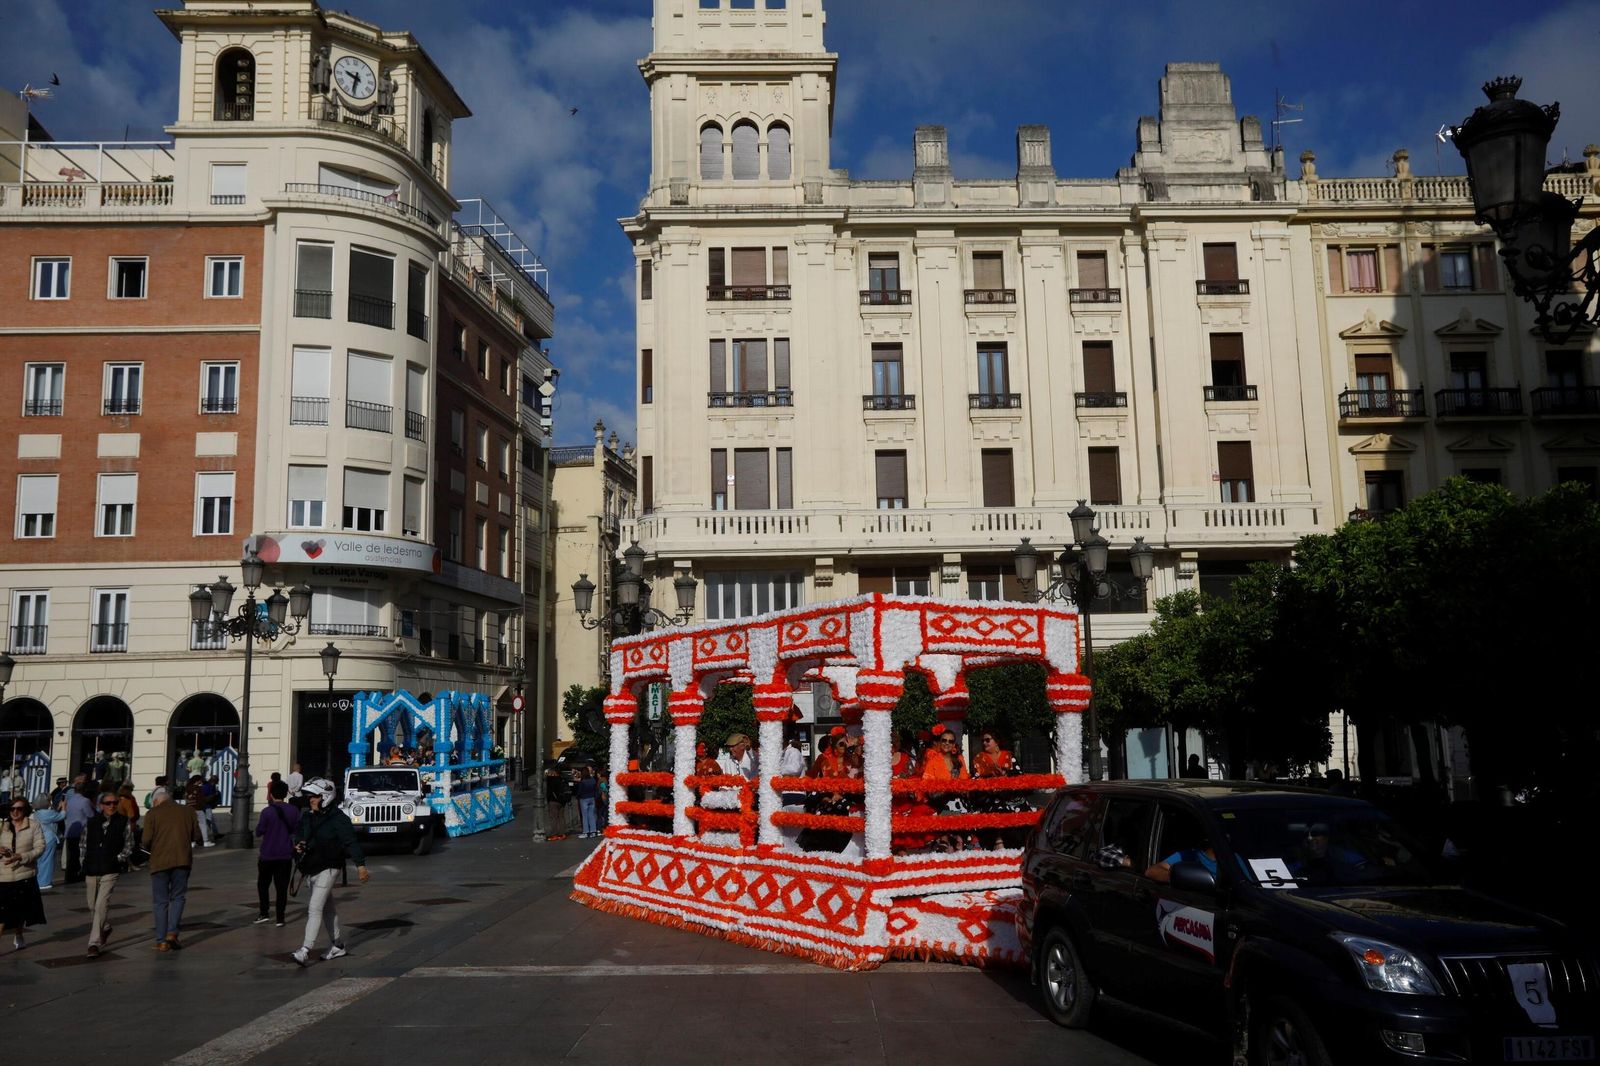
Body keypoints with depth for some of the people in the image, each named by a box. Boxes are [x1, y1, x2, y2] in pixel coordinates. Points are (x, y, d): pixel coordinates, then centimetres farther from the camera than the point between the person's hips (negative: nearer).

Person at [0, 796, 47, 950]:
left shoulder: (33, 826, 0)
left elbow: (40, 848, -7)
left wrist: (21, 857, -20)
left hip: (25, 876, -1)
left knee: (21, 911, 13)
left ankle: (17, 938, 32)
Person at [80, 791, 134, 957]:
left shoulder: (124, 822, 0)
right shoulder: (91, 823, 7)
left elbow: (129, 846, 4)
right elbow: (84, 845, 16)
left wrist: (119, 858, -9)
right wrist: (84, 864, 9)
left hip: (111, 870, -4)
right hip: (91, 870, 4)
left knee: (101, 905, -14)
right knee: (93, 906, 15)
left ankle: (94, 943, -10)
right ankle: (105, 928, 42)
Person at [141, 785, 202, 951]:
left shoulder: (152, 814, 0)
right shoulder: (188, 811, 7)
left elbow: (146, 840, -7)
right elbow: (197, 837, 7)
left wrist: (152, 849, 13)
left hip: (159, 862, -1)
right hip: (182, 860, 2)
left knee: (160, 901, 7)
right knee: (177, 897, 15)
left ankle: (161, 941, 7)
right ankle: (172, 933, -1)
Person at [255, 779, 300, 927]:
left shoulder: (267, 811, -14)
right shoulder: (294, 811, -3)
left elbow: (259, 832, -8)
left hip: (268, 855, -2)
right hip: (286, 855, 2)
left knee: (263, 883, 16)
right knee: (282, 886, 6)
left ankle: (264, 913, 9)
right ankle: (280, 918, 4)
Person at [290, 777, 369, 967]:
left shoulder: (337, 819, -14)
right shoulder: (307, 818, 8)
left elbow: (351, 841, -17)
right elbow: (298, 833, 24)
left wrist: (360, 865, -23)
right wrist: (298, 845, 0)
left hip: (327, 869, -8)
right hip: (311, 869, 8)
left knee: (315, 908, -15)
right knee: (328, 908, 17)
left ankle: (305, 951, -18)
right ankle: (337, 946, 28)